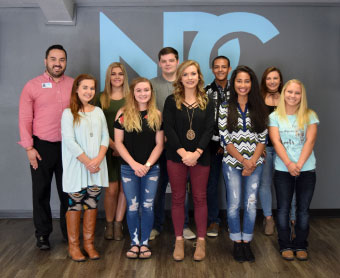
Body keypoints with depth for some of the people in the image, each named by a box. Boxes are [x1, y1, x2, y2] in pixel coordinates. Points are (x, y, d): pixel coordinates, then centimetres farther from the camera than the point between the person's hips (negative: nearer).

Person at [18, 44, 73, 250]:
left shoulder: (74, 85, 4)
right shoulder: (33, 86, 0)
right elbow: (25, 119, -2)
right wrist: (29, 148, -7)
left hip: (68, 146, 2)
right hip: (42, 147, -1)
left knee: (68, 192, 10)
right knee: (41, 192, 8)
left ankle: (69, 232, 24)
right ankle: (43, 235, 21)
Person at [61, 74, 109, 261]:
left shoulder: (98, 112, 12)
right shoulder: (69, 113, -3)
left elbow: (105, 137, 7)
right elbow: (69, 141, -10)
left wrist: (99, 158, -10)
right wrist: (87, 162, -14)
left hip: (97, 167, 4)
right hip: (76, 167, -4)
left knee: (92, 205, 8)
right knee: (75, 205, 2)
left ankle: (89, 243, 20)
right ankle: (73, 245, 14)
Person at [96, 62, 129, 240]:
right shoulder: (101, 98, 5)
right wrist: (113, 145, -8)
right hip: (109, 148, -1)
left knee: (124, 188, 3)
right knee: (111, 189, -1)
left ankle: (118, 224, 16)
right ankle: (109, 224, 16)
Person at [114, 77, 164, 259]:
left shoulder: (156, 115, 3)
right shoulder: (123, 114, 0)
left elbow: (159, 144, 1)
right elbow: (118, 143, -3)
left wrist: (147, 165, -10)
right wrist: (134, 164, -12)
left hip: (151, 168, 1)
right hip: (129, 168, -1)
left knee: (147, 206, 4)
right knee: (132, 207, 5)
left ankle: (144, 242, 19)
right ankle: (134, 242, 20)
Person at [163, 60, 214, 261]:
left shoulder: (207, 103, 6)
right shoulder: (171, 101, 3)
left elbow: (209, 130, -3)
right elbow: (169, 129, -6)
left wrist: (196, 153, -16)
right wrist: (183, 153, -15)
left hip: (200, 157, 1)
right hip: (176, 157, 0)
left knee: (200, 198, 5)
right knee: (178, 198, 6)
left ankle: (201, 240, 17)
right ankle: (179, 240, 18)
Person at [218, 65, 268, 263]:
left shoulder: (259, 108, 5)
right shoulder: (225, 108, 0)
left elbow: (263, 139, 2)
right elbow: (225, 139, -5)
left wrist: (252, 161, -9)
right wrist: (243, 161, -11)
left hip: (255, 163, 2)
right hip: (232, 163, -1)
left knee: (251, 204, 4)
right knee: (234, 204, 1)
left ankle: (247, 242, 18)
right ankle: (237, 243, 17)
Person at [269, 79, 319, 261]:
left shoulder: (310, 116, 5)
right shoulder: (275, 117, 4)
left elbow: (310, 141, -5)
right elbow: (276, 142, -6)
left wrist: (299, 164, -18)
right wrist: (289, 164, -20)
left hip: (306, 169, 0)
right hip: (282, 170, 0)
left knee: (303, 208, 6)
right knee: (283, 208, 5)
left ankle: (301, 245, 19)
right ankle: (285, 245, 17)